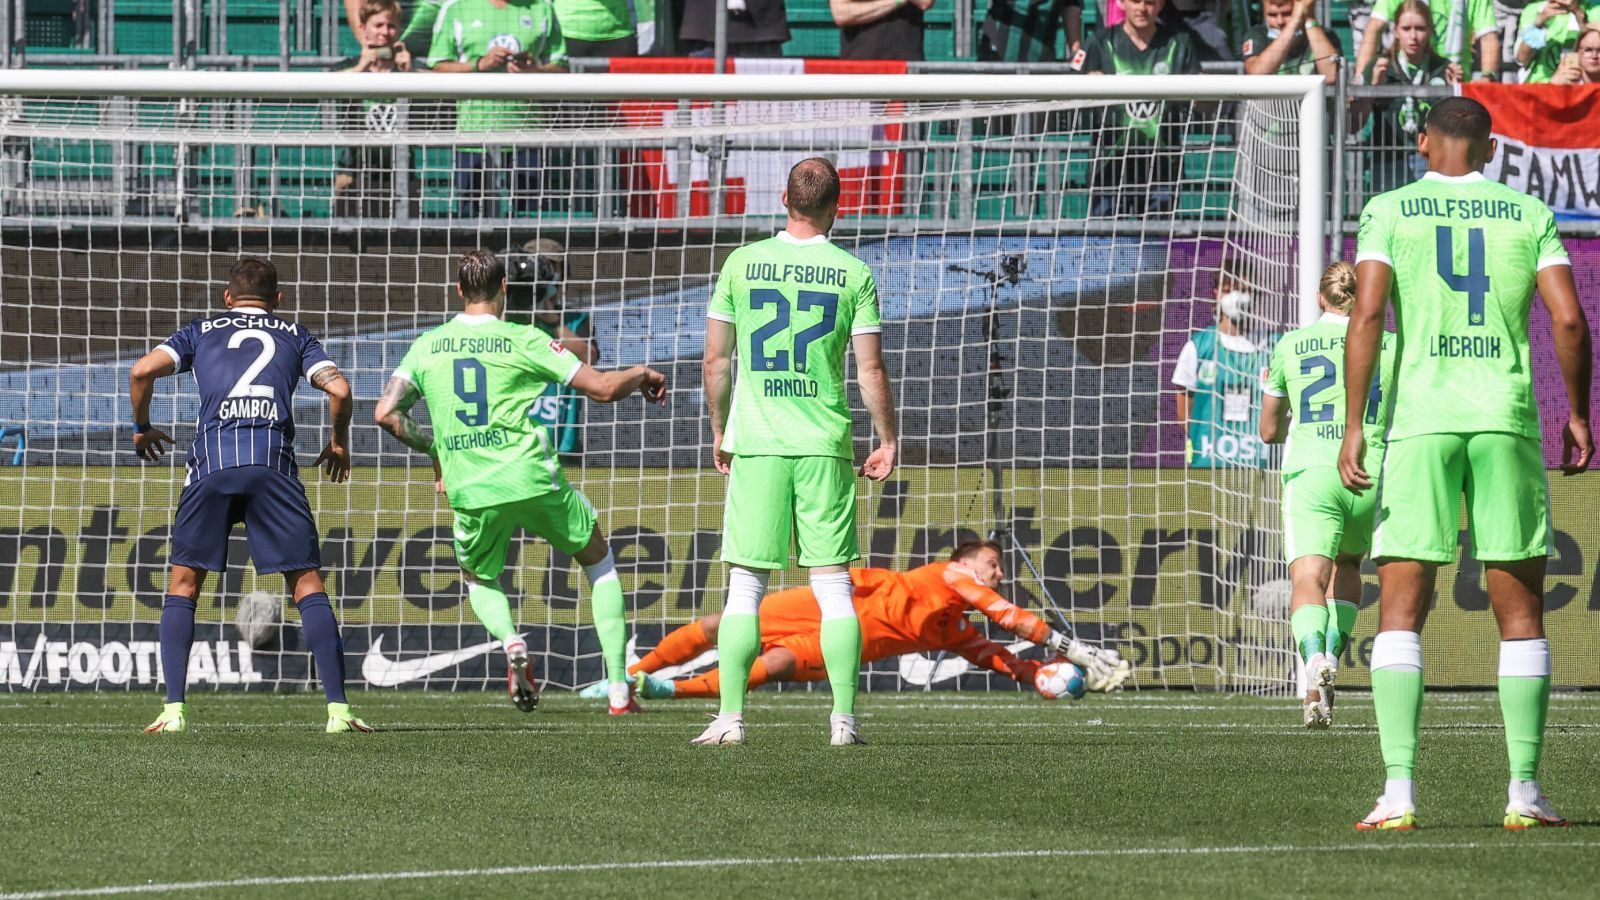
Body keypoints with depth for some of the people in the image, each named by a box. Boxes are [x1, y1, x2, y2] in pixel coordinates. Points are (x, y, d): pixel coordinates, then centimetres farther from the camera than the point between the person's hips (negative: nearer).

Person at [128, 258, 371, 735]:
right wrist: (339, 444, 24)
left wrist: (141, 428, 24)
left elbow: (142, 370, 8)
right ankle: (338, 708, -5)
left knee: (183, 583, 10)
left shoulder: (200, 331, 22)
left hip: (211, 461, 0)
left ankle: (174, 709, -1)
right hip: (274, 460, 0)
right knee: (307, 583, 4)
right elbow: (339, 389, 7)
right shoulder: (294, 335, 21)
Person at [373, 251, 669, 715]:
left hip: (472, 493, 2)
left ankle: (510, 642, -5)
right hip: (533, 480, -2)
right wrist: (643, 375, 19)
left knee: (479, 580, 30)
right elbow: (603, 388, -3)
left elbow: (386, 413, 3)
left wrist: (431, 447, 20)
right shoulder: (523, 341, -2)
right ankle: (619, 690, 14)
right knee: (599, 561, 22)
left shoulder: (426, 347, 6)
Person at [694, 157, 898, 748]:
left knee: (746, 586, 3)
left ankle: (731, 717, -1)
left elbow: (716, 359, 5)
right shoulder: (853, 275, -1)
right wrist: (887, 441, 10)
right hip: (825, 445, 0)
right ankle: (844, 718, 0)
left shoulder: (741, 264, 1)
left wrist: (718, 430, 18)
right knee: (833, 586, 4)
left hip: (756, 444, 0)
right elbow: (871, 371, -2)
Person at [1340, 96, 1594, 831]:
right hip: (1506, 414, 1)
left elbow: (1367, 314, -8)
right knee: (1521, 612, 9)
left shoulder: (1390, 211, 4)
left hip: (1419, 414, -1)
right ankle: (1525, 791, 5)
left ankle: (1399, 790, -11)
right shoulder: (1529, 214, 7)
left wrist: (1354, 427, -7)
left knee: (1401, 610, 0)